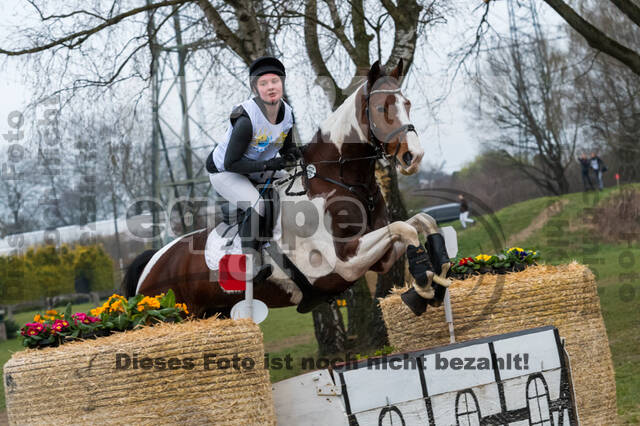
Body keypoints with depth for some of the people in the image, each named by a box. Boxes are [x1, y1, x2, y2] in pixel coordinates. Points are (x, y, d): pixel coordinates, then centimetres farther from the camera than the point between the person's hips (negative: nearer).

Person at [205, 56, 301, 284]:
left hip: (257, 169, 8)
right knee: (258, 206, -30)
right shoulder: (247, 119, -32)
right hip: (224, 172, -8)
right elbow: (231, 164, -29)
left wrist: (292, 153, -17)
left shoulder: (287, 113, -10)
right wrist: (268, 165, -34)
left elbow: (286, 146, 8)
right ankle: (252, 267, -27)